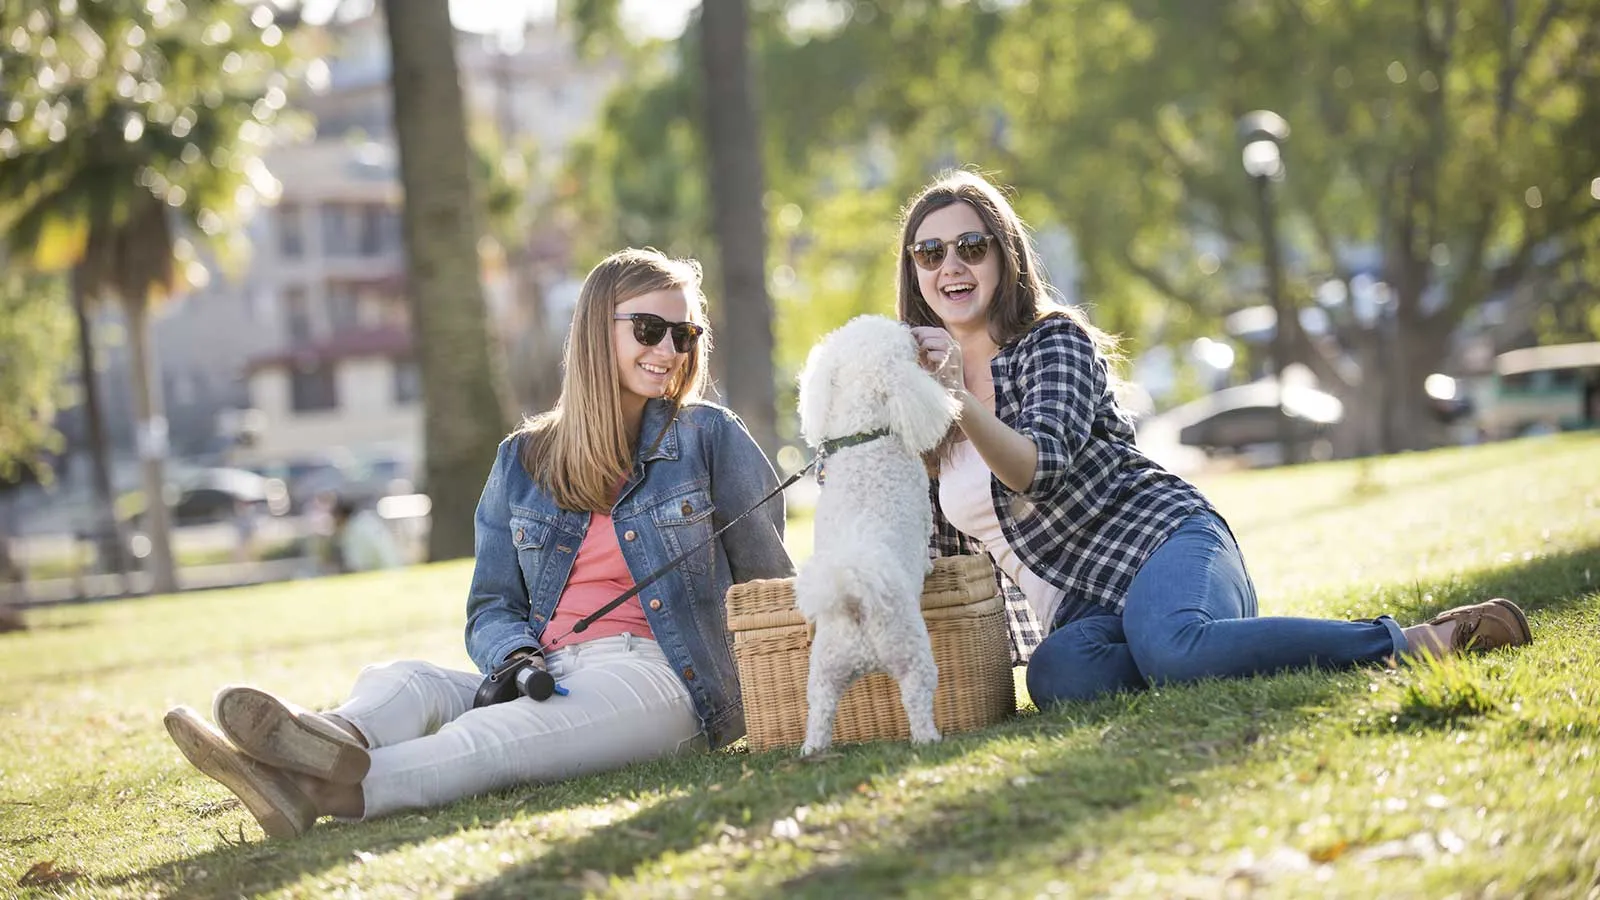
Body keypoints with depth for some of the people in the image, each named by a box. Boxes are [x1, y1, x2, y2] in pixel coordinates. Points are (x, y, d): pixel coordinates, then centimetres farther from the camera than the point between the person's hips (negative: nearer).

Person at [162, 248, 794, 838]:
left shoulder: (710, 438, 10)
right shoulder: (523, 462, 17)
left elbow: (772, 585, 12)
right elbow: (491, 607, 14)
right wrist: (515, 658, -8)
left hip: (660, 673, -5)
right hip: (547, 679, 5)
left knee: (497, 734, -35)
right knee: (401, 682, -25)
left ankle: (348, 786, -62)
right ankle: (333, 741, -60)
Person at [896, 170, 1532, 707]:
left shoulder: (1055, 343, 0)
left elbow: (1042, 467, -19)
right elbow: (944, 546, 22)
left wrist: (961, 402, -33)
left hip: (1162, 543, -4)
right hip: (1086, 609, 4)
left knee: (1172, 648, -42)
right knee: (1058, 676, -37)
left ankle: (1421, 641, -26)